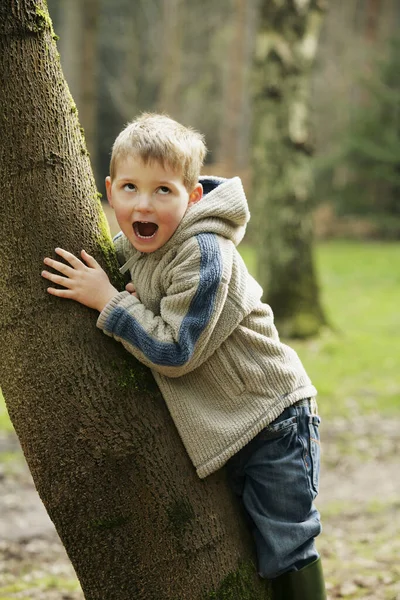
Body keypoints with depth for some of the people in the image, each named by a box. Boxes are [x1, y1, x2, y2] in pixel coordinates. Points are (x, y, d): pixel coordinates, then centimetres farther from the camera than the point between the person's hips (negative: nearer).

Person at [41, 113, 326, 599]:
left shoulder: (203, 254, -26)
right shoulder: (133, 245, -1)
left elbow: (175, 352, -28)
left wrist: (108, 302, -23)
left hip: (274, 418, -8)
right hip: (225, 427, 8)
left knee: (284, 550, 0)